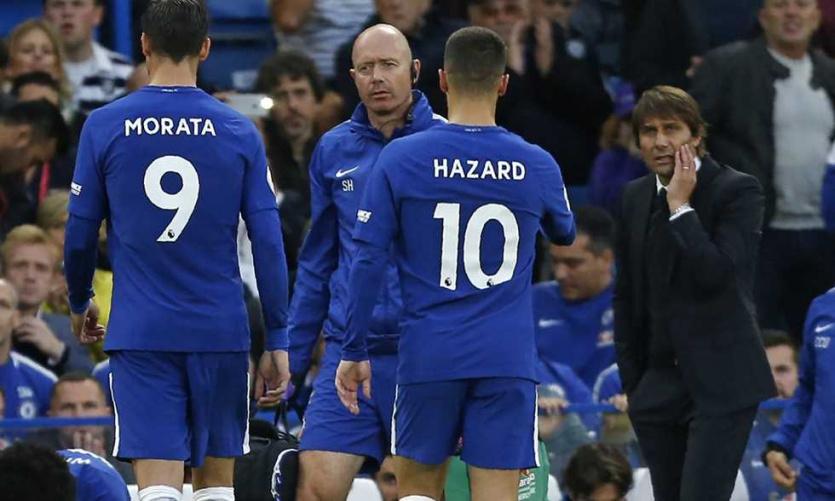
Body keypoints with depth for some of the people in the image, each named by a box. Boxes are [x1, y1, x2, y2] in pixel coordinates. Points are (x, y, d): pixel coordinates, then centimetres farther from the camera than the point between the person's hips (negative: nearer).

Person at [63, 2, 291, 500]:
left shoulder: (104, 126, -2)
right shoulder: (239, 132, 0)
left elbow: (80, 235, 4)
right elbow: (269, 244, -1)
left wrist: (80, 304, 23)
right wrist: (277, 341, 5)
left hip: (139, 333, -1)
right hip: (221, 331, 1)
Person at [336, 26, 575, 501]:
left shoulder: (401, 159, -4)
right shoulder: (537, 165, 1)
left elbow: (368, 261, -5)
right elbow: (565, 233, 23)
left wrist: (354, 351, 3)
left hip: (429, 355, 0)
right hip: (508, 360, 0)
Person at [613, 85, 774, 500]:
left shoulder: (738, 191, -7)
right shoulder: (636, 197, 11)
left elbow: (717, 275, -20)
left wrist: (680, 206, -16)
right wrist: (632, 383, 15)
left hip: (720, 384, -6)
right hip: (658, 384, 6)